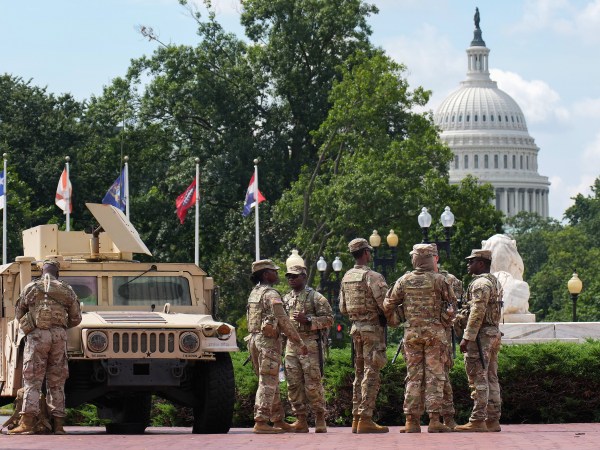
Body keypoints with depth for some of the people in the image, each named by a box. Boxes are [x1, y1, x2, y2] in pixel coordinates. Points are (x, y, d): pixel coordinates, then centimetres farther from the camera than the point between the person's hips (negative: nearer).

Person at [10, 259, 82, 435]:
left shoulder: (31, 288, 6)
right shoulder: (67, 290, 11)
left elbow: (18, 314, 14)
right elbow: (76, 318, 15)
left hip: (37, 335, -2)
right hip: (59, 335, 2)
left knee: (32, 380, -4)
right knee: (56, 381, 8)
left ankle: (28, 422, -15)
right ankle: (58, 423, 5)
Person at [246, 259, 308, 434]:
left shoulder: (254, 293, 17)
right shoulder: (271, 294, -12)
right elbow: (283, 321, -16)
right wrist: (300, 342, -12)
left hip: (253, 339, 9)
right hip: (268, 341, -9)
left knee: (271, 382, 14)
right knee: (267, 382, -9)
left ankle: (278, 421, 19)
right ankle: (261, 423, -13)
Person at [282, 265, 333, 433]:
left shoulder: (315, 297, -2)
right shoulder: (286, 299, 17)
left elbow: (329, 319, -7)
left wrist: (307, 320, -17)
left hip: (310, 344, -6)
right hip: (291, 344, 6)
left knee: (313, 384, -7)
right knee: (294, 384, 3)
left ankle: (320, 419, 1)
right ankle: (300, 420, 8)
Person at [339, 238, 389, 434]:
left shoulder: (346, 277, 10)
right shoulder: (372, 277, -14)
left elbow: (342, 308, 15)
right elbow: (385, 304, -18)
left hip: (355, 328, 7)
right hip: (372, 328, -7)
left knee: (359, 373, 13)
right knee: (371, 374, -6)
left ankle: (356, 418, 14)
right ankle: (365, 419, -10)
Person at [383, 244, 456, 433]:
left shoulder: (404, 281, 1)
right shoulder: (439, 280, -6)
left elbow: (388, 306, 5)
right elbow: (452, 301, 4)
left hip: (412, 332, 2)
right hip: (435, 331, -2)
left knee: (413, 376, 7)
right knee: (435, 375, 0)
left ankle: (412, 421, 4)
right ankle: (434, 420, -5)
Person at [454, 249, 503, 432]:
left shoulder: (481, 283, -14)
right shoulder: (495, 282, 18)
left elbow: (477, 313, -20)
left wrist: (466, 337, -20)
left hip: (481, 335, -10)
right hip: (494, 334, 10)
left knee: (478, 379, -9)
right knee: (491, 378, 10)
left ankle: (477, 421, -10)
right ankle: (493, 420, 11)